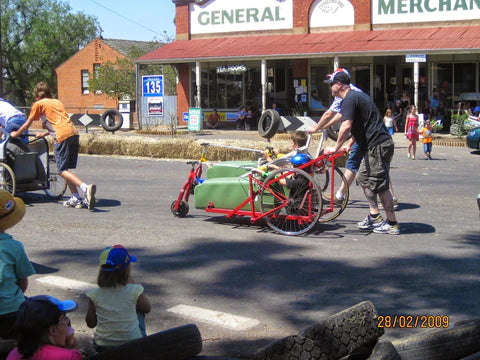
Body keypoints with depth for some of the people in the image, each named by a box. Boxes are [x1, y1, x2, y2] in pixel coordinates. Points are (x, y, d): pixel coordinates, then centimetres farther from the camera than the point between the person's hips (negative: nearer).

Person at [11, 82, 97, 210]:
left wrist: (16, 134, 35)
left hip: (62, 136, -7)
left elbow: (27, 124, 19)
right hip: (73, 133, 7)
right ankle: (76, 199, 9)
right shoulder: (57, 102, 29)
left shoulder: (39, 104, 11)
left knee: (62, 170, -6)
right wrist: (44, 134, 53)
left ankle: (86, 188, -28)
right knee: (66, 168, 16)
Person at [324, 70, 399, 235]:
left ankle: (392, 224, 0)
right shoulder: (357, 95, 20)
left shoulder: (349, 99, -12)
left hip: (377, 146, -11)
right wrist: (350, 144, 25)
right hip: (377, 145, 11)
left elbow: (346, 126, -22)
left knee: (380, 185, -5)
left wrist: (336, 147, -13)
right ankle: (374, 216, 20)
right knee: (363, 179, 17)